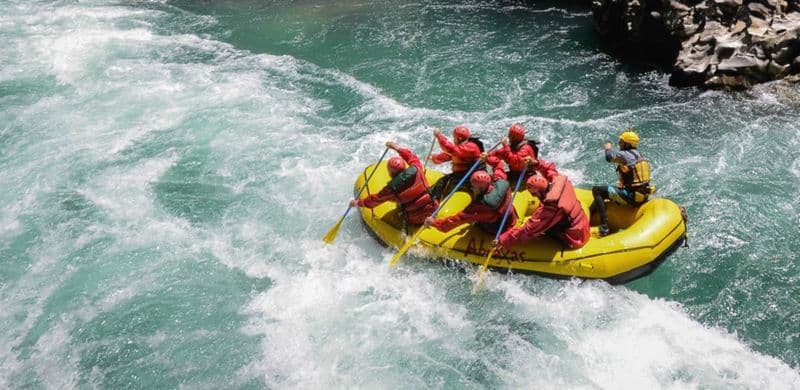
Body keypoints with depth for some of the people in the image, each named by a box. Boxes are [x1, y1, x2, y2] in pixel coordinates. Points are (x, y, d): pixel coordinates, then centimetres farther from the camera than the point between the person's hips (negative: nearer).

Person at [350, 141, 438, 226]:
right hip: (432, 210, 3)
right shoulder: (417, 170, -15)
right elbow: (412, 157, 9)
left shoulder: (392, 189, -18)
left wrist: (358, 203, 12)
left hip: (415, 221, -2)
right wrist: (397, 148, 16)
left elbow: (375, 200, -3)